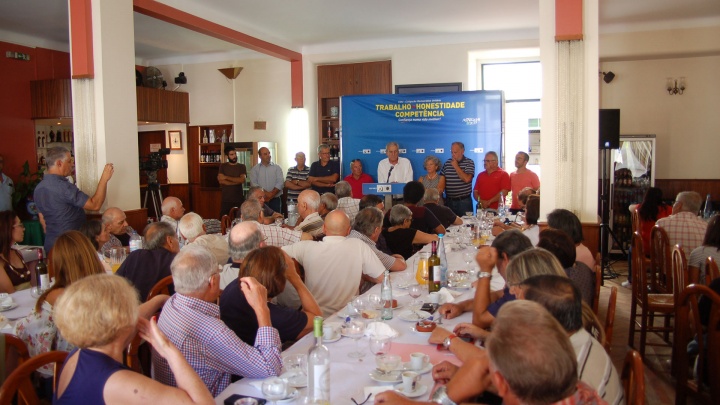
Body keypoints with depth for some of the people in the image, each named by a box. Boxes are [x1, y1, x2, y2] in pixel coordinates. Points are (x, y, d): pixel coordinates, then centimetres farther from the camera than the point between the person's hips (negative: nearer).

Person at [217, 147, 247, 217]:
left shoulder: (241, 166, 6)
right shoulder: (223, 166, 7)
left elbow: (242, 180, -9)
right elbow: (221, 180, -7)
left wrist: (226, 177, -9)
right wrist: (237, 181, -10)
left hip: (239, 199, 0)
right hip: (226, 200, 0)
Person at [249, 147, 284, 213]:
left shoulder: (277, 168, 9)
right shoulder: (254, 169, 8)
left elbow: (280, 182, -1)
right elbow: (254, 184, -4)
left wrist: (272, 194, -13)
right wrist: (266, 193, -15)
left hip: (275, 200, 1)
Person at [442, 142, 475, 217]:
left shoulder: (469, 162, -3)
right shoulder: (447, 163, 8)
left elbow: (467, 179, -17)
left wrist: (456, 166, -11)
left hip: (464, 201, -3)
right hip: (449, 201, 3)